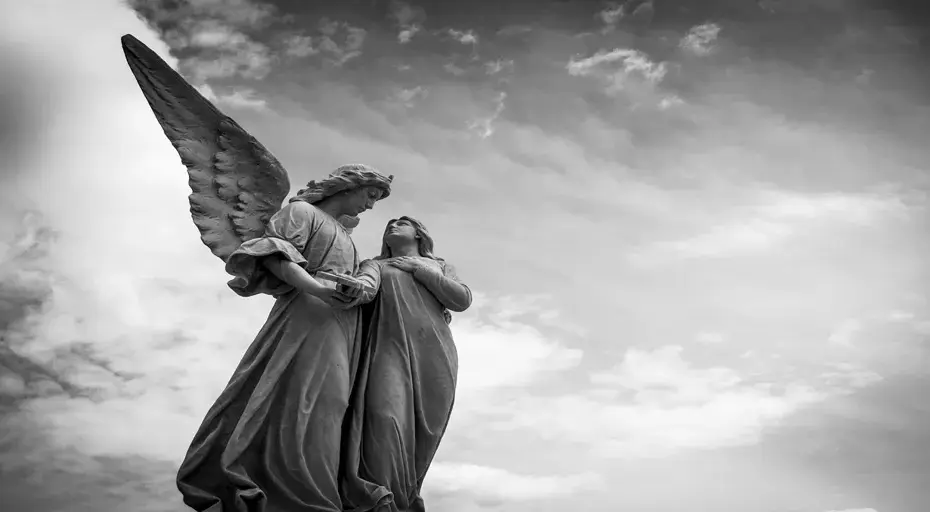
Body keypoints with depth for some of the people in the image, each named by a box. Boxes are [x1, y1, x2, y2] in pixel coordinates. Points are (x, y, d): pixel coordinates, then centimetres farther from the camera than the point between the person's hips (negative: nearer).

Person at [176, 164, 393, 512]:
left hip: (338, 336, 8)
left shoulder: (341, 235, 32)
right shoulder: (302, 211, 8)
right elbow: (274, 256, -9)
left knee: (313, 422, -5)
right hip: (307, 319, -8)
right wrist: (317, 288, -22)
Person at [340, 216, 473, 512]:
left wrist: (418, 269, 7)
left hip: (434, 354, 2)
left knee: (420, 434, -10)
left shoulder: (440, 266, 30)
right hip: (390, 347, -2)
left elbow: (462, 300, 10)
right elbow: (367, 283, -1)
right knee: (385, 417, -25)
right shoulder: (376, 264, 25)